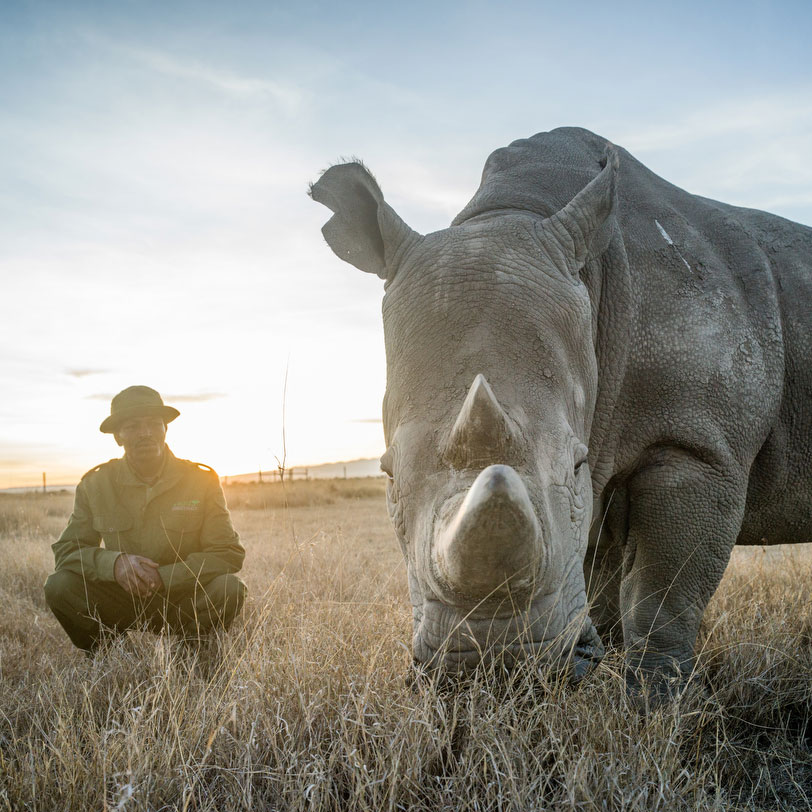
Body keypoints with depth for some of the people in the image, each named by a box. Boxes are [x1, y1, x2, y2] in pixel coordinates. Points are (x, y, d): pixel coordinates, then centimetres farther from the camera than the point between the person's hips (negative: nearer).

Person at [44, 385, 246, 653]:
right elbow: (66, 550, -2)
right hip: (121, 602, 1)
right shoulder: (94, 485, -2)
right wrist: (114, 562, -24)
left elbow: (229, 553, -10)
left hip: (183, 602, -1)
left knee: (229, 588, -29)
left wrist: (163, 577, -21)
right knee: (59, 585, -21)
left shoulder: (202, 480, -6)